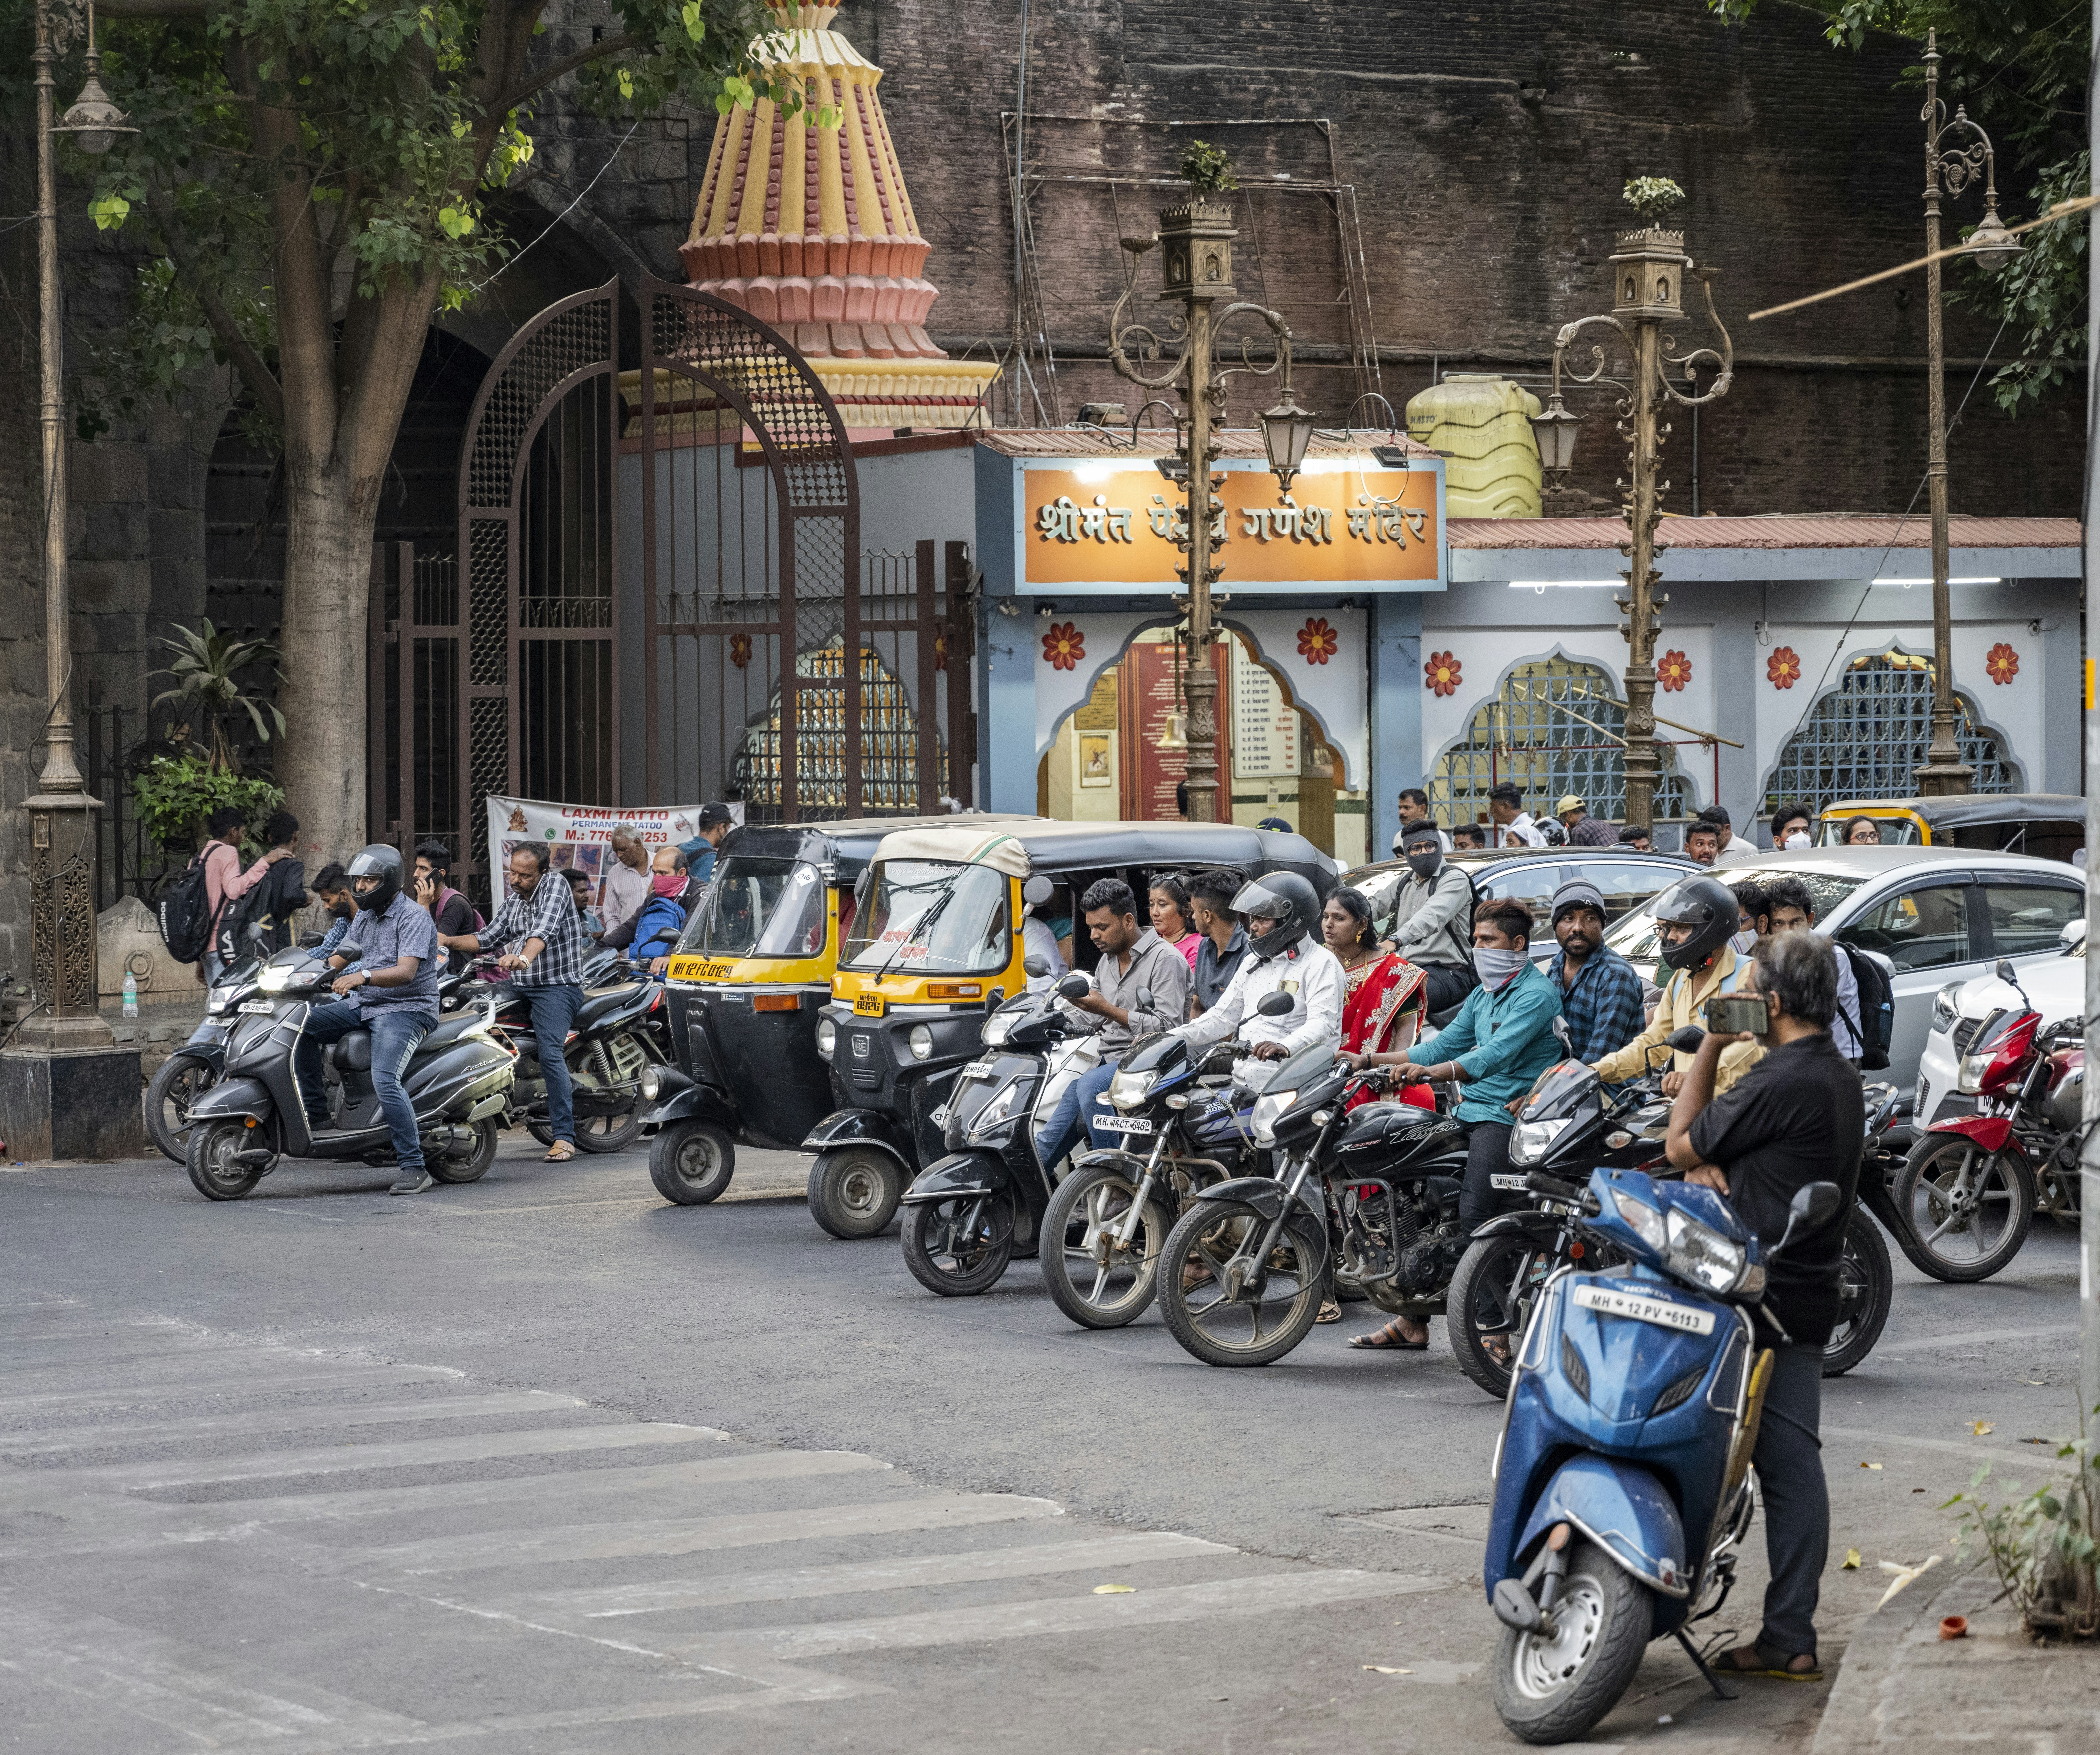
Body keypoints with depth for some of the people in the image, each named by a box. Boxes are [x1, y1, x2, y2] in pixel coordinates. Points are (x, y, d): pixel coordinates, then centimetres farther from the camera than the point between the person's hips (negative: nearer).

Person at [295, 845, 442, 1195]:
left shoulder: (413, 917, -13)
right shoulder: (366, 916, 15)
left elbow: (406, 971, -26)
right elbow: (340, 958, 20)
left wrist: (363, 977, -40)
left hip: (406, 1008, -9)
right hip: (364, 1005, 9)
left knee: (385, 1080, -28)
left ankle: (414, 1167, -25)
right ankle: (317, 1115, -3)